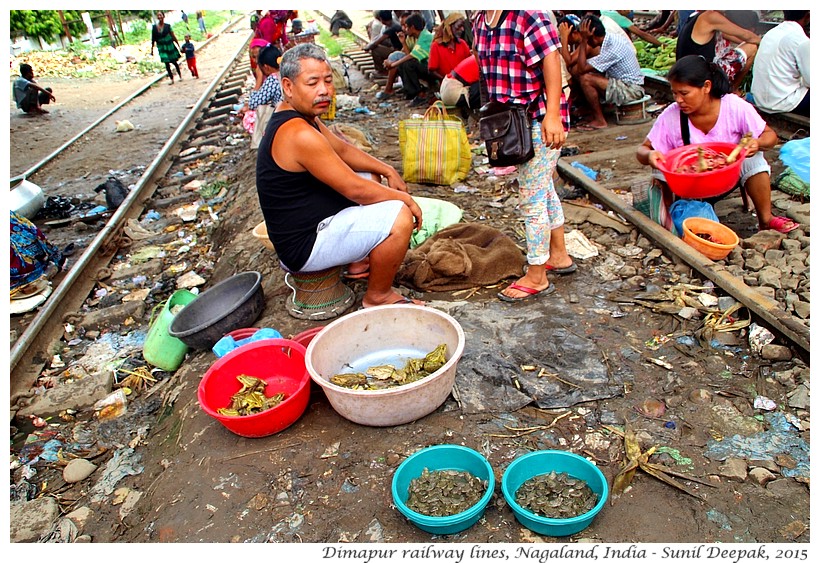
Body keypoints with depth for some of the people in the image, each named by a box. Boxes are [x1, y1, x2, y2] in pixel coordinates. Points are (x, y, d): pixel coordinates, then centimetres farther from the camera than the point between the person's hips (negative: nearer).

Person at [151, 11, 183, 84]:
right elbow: (153, 39, 1)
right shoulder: (154, 27, -3)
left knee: (174, 62, 10)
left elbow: (173, 36, -2)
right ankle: (171, 79, 6)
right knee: (167, 63, -2)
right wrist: (152, 49, 2)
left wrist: (178, 45, -1)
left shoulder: (167, 26, -7)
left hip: (170, 46, -1)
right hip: (161, 48, 1)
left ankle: (180, 76, 30)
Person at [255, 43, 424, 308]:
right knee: (400, 216, -23)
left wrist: (388, 170, 7)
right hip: (303, 245, -11)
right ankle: (378, 296, -1)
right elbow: (355, 190, -24)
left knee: (371, 178, 24)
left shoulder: (300, 115, 5)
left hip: (303, 223, 11)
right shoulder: (298, 134, -27)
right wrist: (405, 198, -10)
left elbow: (342, 149, 17)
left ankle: (359, 262, 25)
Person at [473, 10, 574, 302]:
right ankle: (558, 256, 38)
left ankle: (536, 277, 9)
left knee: (532, 197, -4)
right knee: (543, 189, 20)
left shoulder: (528, 15, -18)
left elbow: (551, 61, -22)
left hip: (539, 121, -9)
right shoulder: (481, 21, 8)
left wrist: (552, 114, -27)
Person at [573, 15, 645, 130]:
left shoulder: (612, 48, -24)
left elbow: (582, 68, -24)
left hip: (631, 90, -10)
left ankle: (599, 120, -9)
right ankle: (593, 113, 8)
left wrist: (583, 41, -21)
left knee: (585, 79, -20)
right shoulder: (611, 38, 5)